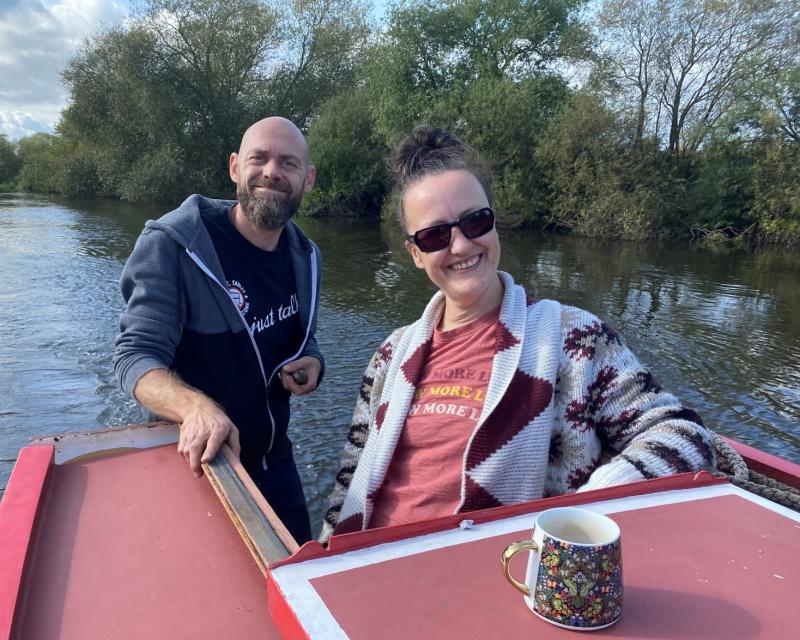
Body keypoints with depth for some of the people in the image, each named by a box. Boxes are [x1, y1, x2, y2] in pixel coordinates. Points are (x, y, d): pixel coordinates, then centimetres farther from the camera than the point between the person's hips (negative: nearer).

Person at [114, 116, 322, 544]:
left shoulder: (304, 257, 0)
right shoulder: (171, 244, -19)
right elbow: (136, 355, -24)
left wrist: (310, 364, -11)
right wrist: (195, 406, -44)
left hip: (274, 463, 6)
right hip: (195, 462, -5)